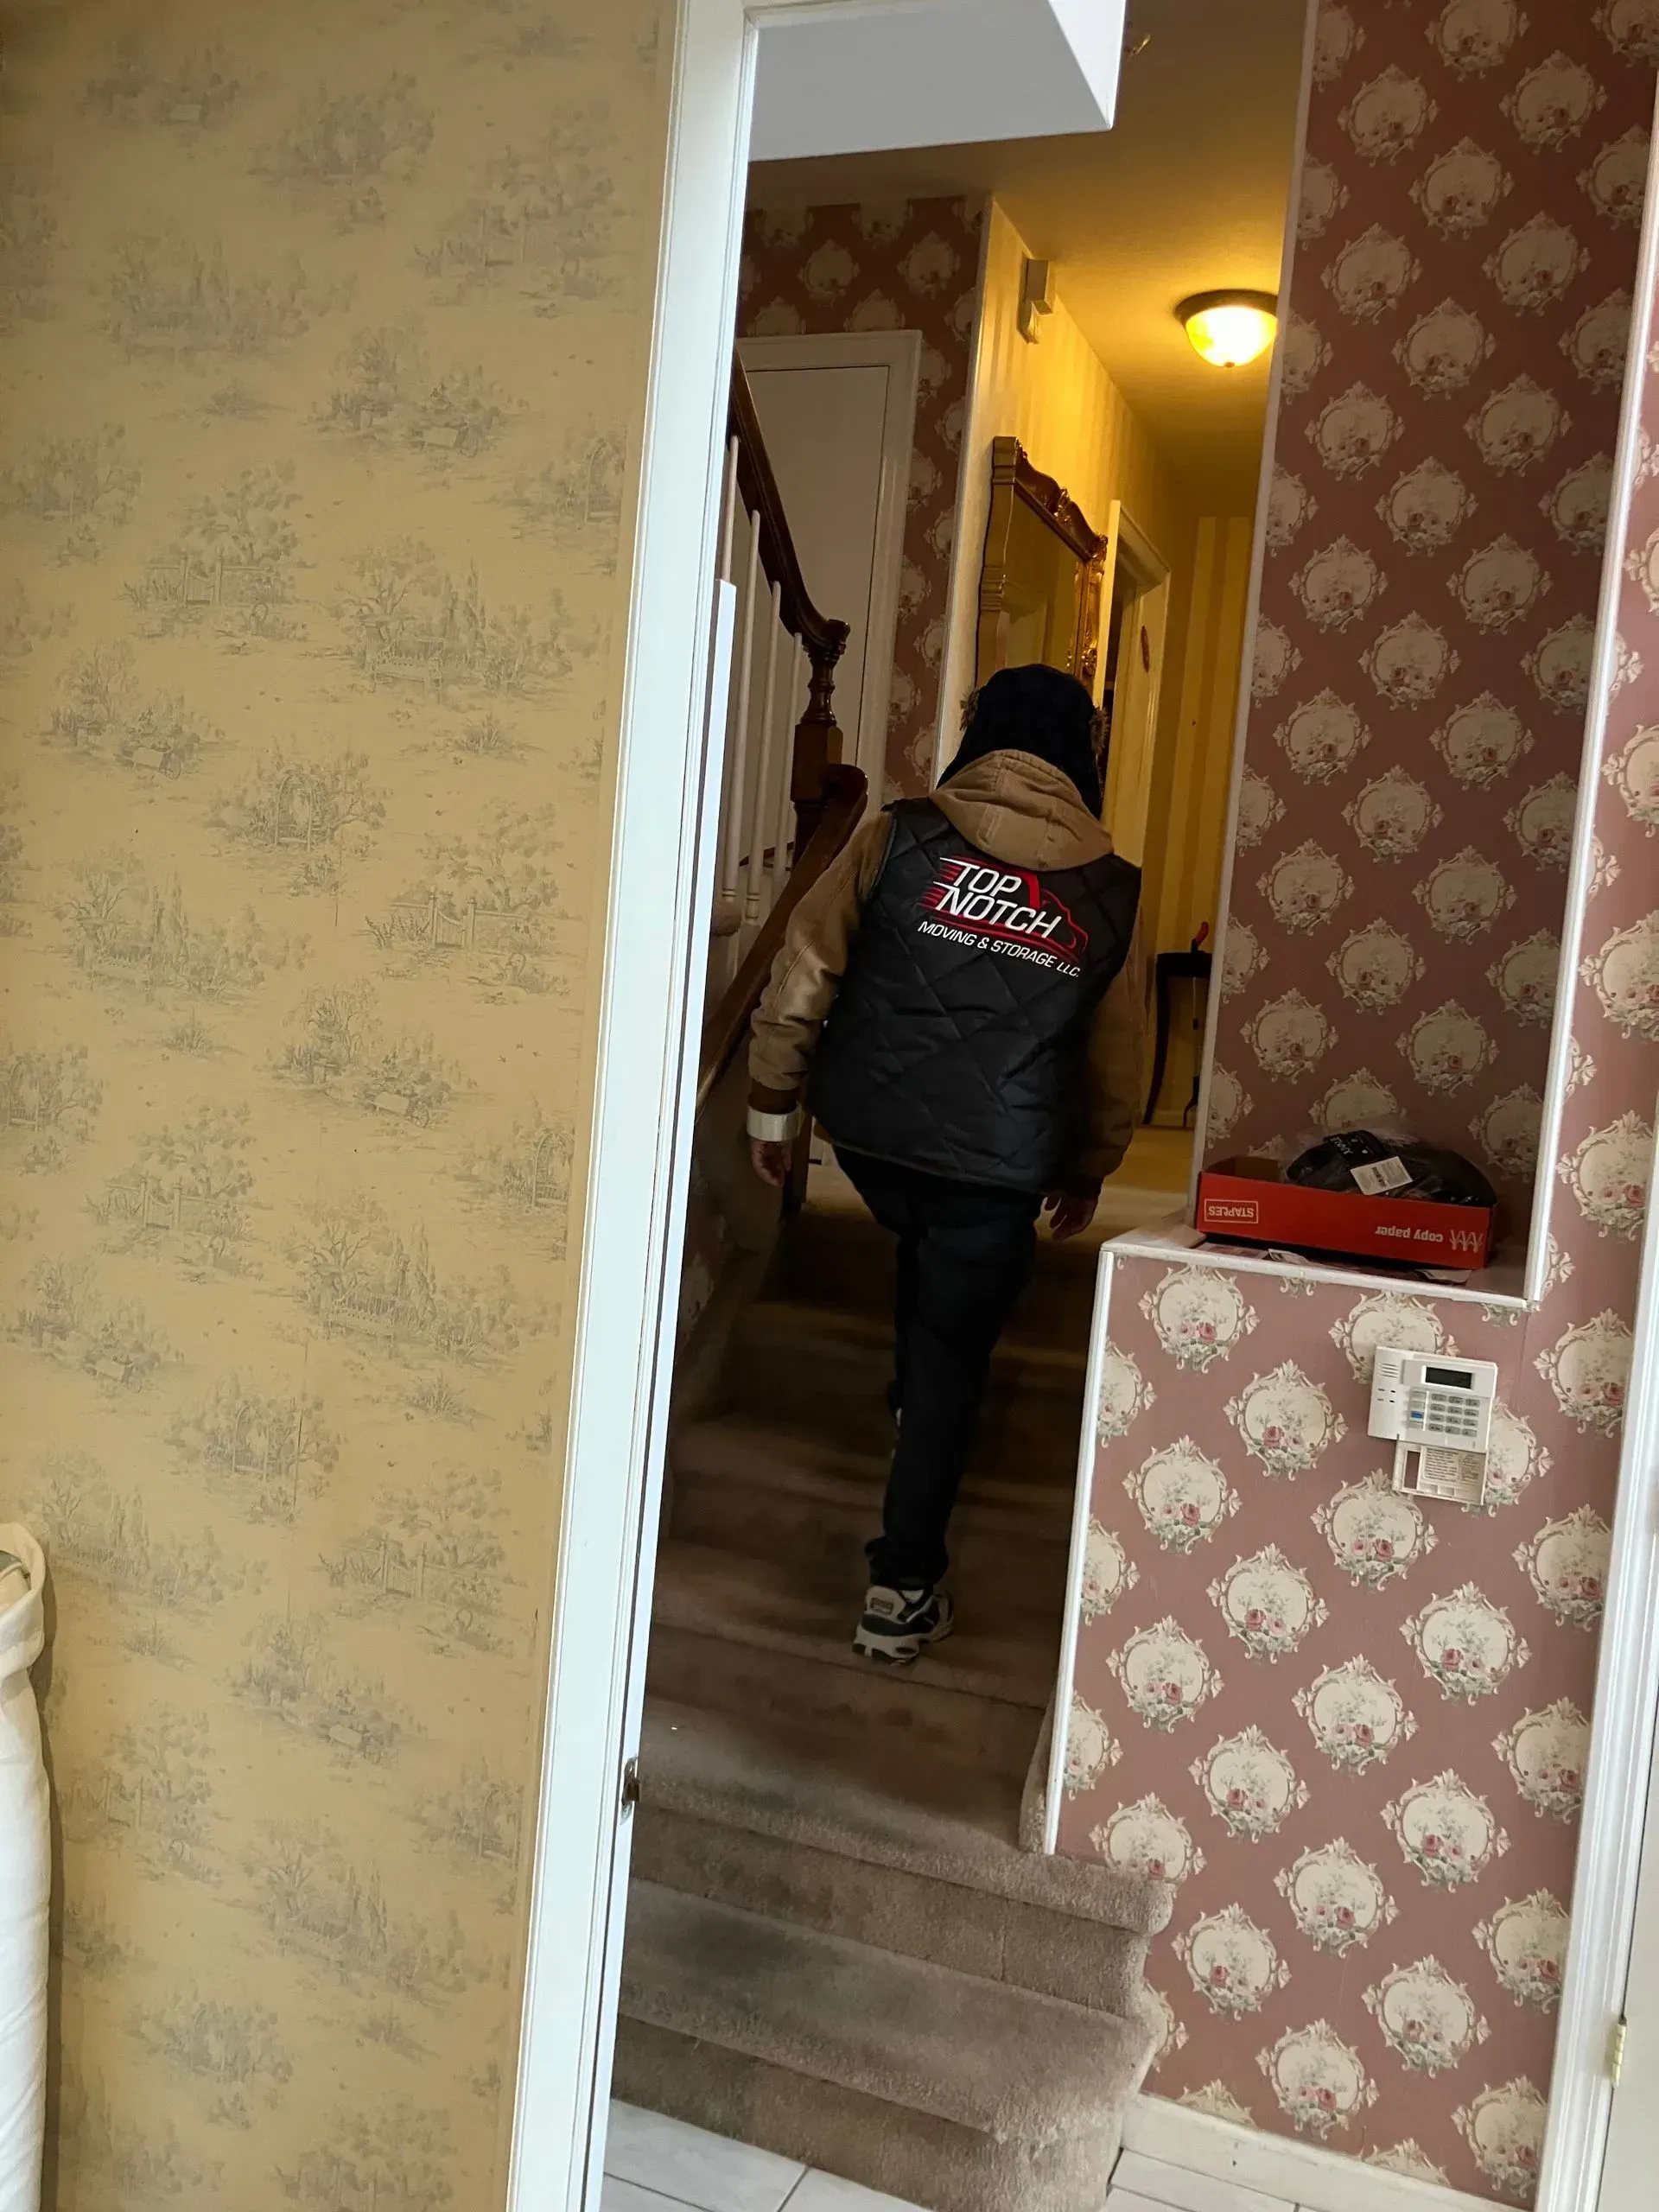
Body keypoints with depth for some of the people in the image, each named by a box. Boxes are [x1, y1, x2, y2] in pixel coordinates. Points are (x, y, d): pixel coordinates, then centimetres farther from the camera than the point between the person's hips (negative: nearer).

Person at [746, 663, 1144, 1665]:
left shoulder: (902, 836, -4)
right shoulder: (1108, 890, 1)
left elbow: (801, 975, -4)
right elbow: (1117, 1056, 9)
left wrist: (772, 1105, 7)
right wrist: (1088, 1170, 23)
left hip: (868, 1130, 1)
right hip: (998, 1161, -1)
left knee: (926, 1244, 34)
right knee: (951, 1359, 10)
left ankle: (915, 1401, 45)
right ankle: (904, 1590, 14)